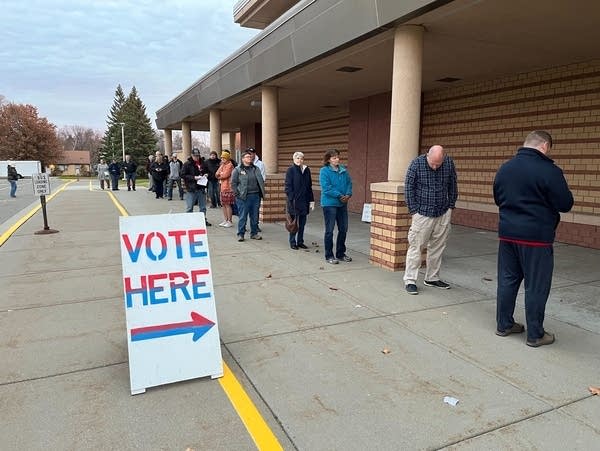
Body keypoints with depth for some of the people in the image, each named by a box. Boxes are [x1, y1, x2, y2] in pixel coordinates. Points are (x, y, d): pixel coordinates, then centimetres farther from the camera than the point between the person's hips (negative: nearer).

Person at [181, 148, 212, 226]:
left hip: (201, 188, 5)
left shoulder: (202, 164, 11)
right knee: (189, 207, -1)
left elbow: (207, 172, 26)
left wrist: (206, 175, 2)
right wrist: (193, 177, -18)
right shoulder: (187, 164, -5)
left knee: (203, 207, 13)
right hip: (191, 189, -5)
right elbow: (183, 175, -10)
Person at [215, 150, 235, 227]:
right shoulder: (222, 165, 19)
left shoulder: (230, 165, -8)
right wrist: (221, 172, -7)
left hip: (228, 187, -9)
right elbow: (216, 174, 12)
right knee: (223, 204, 11)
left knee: (228, 204, -7)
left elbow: (225, 175, -15)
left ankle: (230, 221, 0)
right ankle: (226, 220, 20)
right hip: (223, 187, 9)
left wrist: (219, 176, 2)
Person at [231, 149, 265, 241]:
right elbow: (233, 183, -1)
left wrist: (262, 193, 5)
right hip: (244, 197, -4)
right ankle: (240, 234, 9)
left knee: (255, 216, 10)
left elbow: (261, 181, 14)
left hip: (256, 196, 4)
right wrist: (237, 194, -8)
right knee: (243, 217, -1)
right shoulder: (237, 170, 1)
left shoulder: (256, 169, 13)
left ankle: (254, 233, 21)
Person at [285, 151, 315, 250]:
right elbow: (288, 186, -9)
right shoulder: (290, 170, -6)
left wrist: (311, 200, 8)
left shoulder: (307, 170, 10)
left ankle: (300, 242, 21)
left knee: (302, 223, 10)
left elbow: (309, 186, 13)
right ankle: (292, 242, 12)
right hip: (294, 201, -5)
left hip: (304, 201, 5)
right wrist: (291, 199, -17)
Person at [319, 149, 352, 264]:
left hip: (342, 204, 6)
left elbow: (349, 183, 9)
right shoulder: (324, 171, -9)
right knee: (329, 230, 2)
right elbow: (326, 188, -17)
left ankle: (340, 253, 26)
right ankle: (329, 255, 12)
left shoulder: (344, 170, 8)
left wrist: (348, 194, -10)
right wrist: (339, 196, -18)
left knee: (343, 229, 11)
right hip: (329, 204, -6)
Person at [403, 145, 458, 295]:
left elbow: (453, 186, 10)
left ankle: (432, 278, 24)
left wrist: (451, 206, 8)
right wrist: (414, 210, -7)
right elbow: (408, 188, -6)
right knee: (416, 247, -3)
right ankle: (410, 280, 4)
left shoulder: (449, 163, -2)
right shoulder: (416, 164, -11)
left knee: (437, 247, 11)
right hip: (422, 214, -4)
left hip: (443, 214, 4)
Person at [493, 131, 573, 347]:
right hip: (536, 237, -6)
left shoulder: (504, 168, 7)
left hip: (507, 233, 6)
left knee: (507, 281, 14)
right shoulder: (549, 170, -14)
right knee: (536, 287, 4)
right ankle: (535, 335, 14)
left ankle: (504, 324, 25)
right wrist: (544, 202, 9)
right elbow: (566, 204, -8)